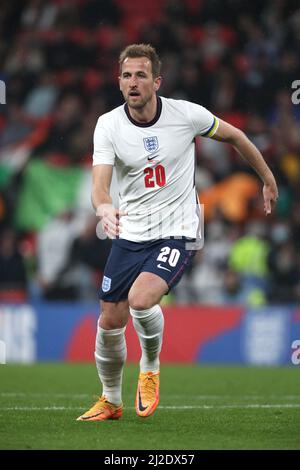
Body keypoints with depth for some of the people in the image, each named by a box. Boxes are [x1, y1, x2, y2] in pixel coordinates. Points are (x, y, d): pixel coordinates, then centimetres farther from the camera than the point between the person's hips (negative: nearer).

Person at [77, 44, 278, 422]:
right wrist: (104, 208, -44)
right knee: (110, 320, 4)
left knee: (141, 299, -27)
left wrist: (268, 179, 18)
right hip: (129, 234, 3)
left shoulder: (186, 114, -11)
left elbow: (233, 136, 8)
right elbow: (100, 182, -20)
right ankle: (110, 401, 28)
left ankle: (151, 368, 3)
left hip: (177, 233, -3)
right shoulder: (108, 125, -8)